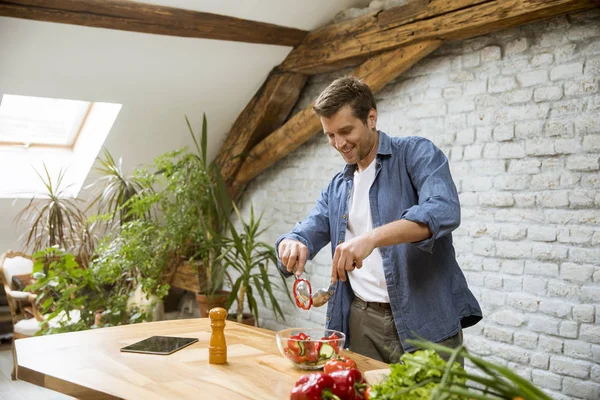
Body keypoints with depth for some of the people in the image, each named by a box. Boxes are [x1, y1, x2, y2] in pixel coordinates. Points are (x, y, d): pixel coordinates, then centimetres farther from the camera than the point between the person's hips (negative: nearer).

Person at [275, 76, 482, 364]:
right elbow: (305, 234, 11)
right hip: (362, 323, 5)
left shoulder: (415, 154, -4)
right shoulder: (337, 188, 14)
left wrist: (371, 238, -35)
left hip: (425, 323, -4)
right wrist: (292, 245, -14)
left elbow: (444, 210, -22)